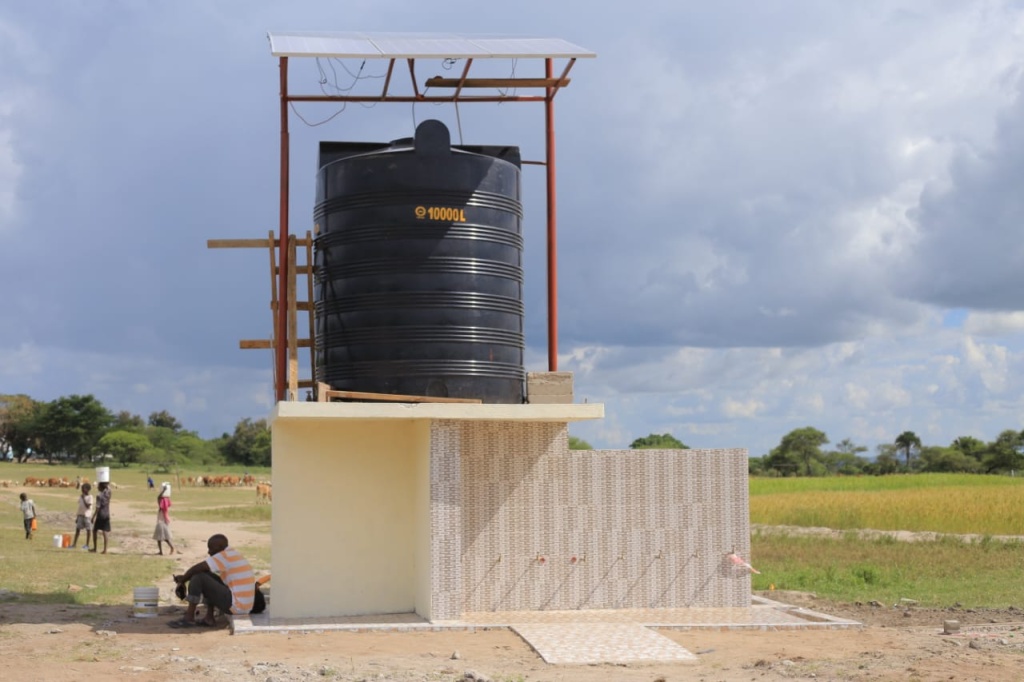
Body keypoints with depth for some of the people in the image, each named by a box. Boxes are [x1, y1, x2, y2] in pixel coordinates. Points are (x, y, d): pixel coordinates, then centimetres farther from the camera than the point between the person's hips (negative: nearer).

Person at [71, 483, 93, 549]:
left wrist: (83, 499, -20)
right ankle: (74, 544, 7)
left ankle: (87, 545, 9)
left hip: (87, 515, -6)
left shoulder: (90, 497, -9)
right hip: (80, 515, 6)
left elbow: (88, 506, -19)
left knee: (88, 530, 2)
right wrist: (77, 516, 13)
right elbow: (80, 506, 14)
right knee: (77, 529, 4)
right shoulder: (80, 497, 9)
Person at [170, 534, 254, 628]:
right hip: (245, 605, 10)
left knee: (198, 577, -9)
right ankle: (209, 618, 16)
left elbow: (197, 569, -14)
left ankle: (189, 618, -2)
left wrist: (183, 579, 4)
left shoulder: (225, 556, -13)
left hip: (236, 605, -10)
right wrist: (186, 577, 11)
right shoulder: (231, 554, 16)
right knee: (208, 578, 22)